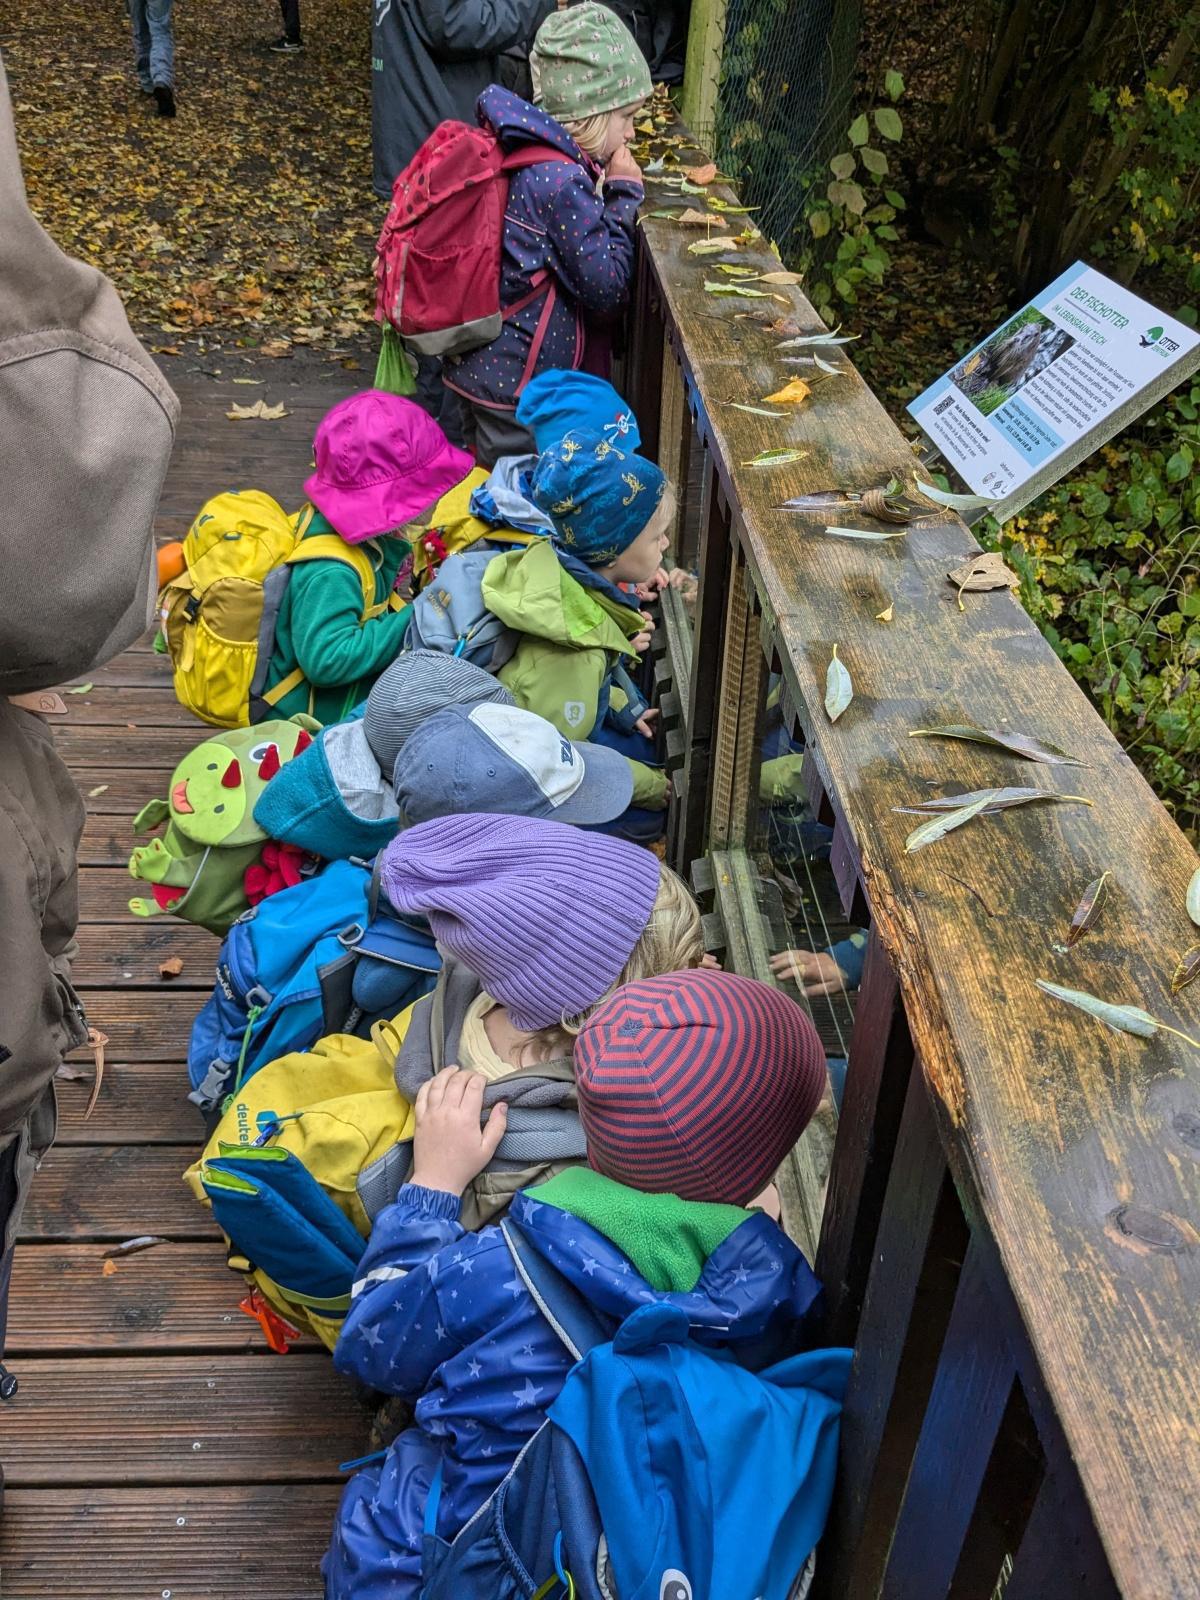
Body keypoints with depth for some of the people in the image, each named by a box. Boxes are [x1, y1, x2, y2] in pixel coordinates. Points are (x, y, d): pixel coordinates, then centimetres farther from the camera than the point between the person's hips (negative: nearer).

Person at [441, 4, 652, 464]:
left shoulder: (523, 151, 6)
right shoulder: (561, 179, -22)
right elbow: (607, 290, -17)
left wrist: (611, 193, 3)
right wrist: (625, 193, -9)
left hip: (485, 367, 9)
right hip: (517, 387, -9)